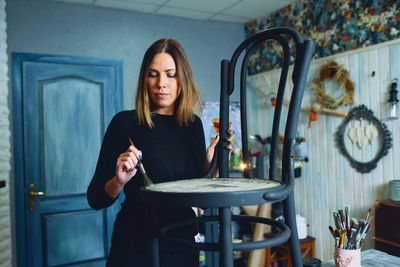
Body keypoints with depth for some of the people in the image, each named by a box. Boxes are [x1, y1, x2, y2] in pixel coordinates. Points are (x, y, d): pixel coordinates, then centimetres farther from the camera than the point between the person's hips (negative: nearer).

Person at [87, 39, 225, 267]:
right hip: (135, 248, -4)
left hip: (183, 247, 4)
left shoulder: (193, 124, 1)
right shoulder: (125, 123, -12)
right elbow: (96, 199, -10)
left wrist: (209, 164, -8)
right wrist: (119, 181, -28)